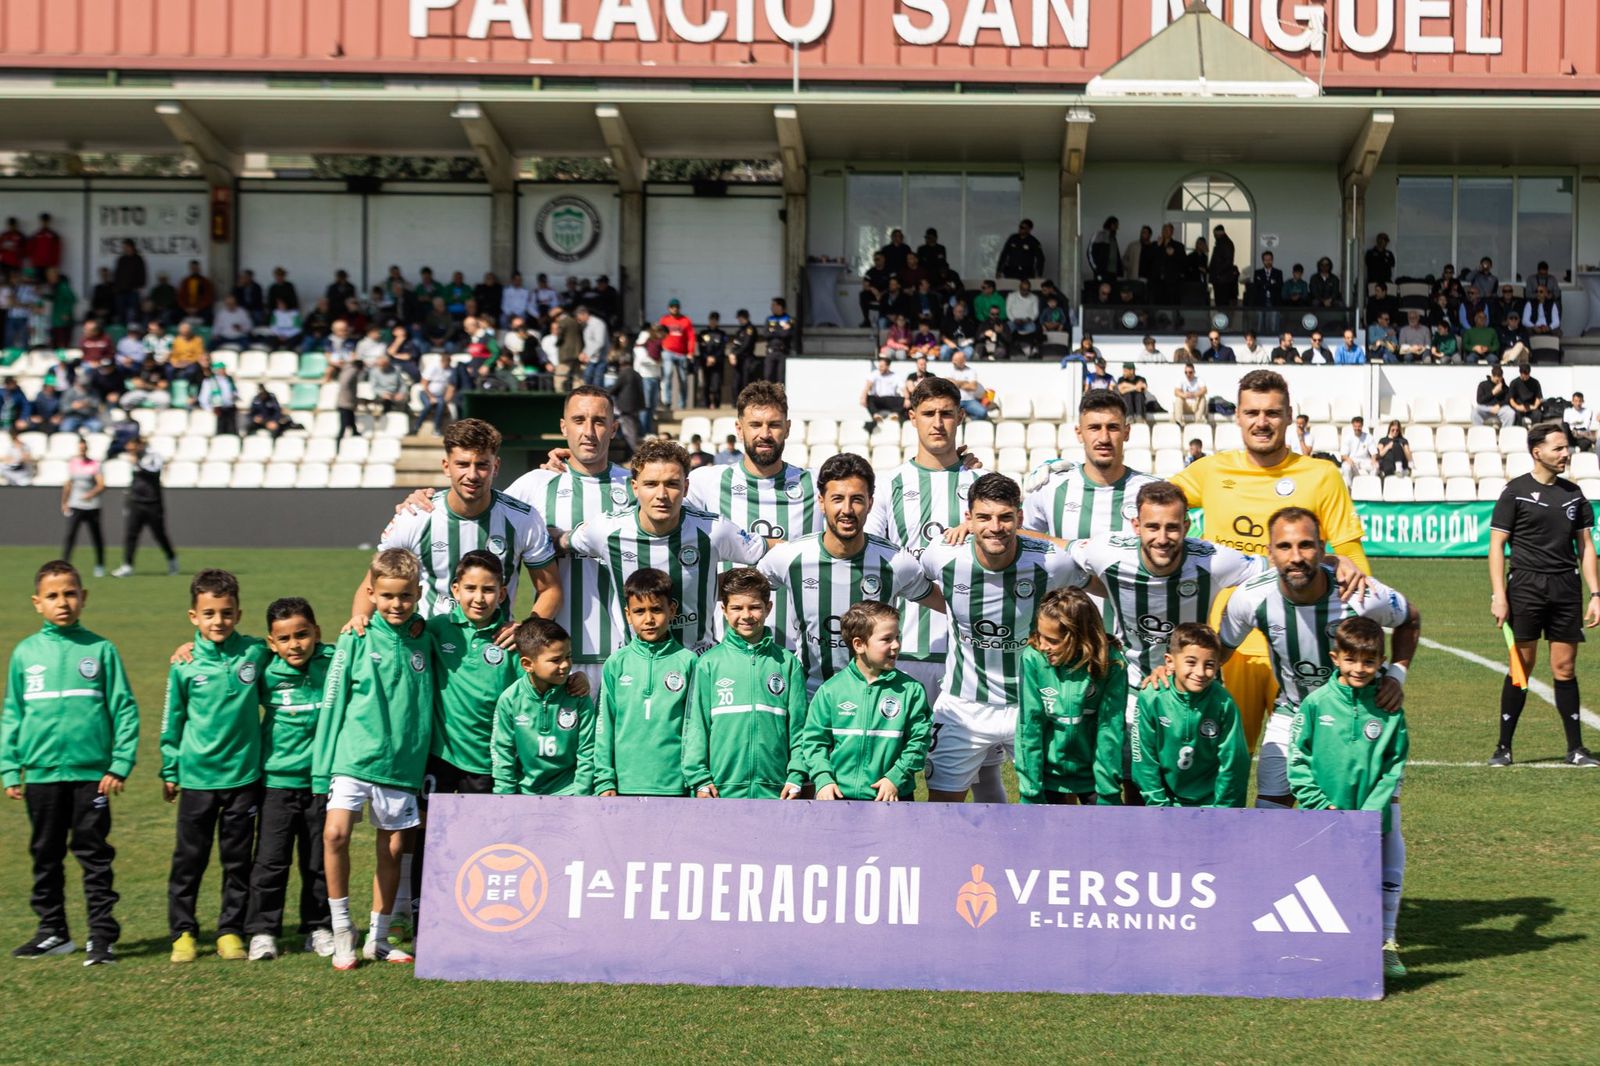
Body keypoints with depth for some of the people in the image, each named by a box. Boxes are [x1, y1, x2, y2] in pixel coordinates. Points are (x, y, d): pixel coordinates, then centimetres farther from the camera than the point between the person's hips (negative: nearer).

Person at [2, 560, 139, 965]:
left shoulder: (101, 650, -2)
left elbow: (125, 709, -1)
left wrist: (120, 765, -7)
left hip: (92, 773, -3)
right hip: (41, 775, 3)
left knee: (94, 856, 2)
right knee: (45, 856, 13)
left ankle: (102, 936, 7)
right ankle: (52, 932, 24)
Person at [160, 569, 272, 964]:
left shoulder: (255, 652, -3)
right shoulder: (185, 665, -5)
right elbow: (172, 720, 5)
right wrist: (169, 771, 8)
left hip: (244, 775, 1)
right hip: (197, 777, -1)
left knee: (238, 859, 9)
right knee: (189, 859, 6)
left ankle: (231, 930, 19)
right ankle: (183, 931, 17)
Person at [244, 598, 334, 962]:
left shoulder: (334, 665, -6)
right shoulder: (266, 673, -5)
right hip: (277, 780, 0)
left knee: (319, 862, 11)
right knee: (270, 860, 0)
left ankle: (319, 928, 22)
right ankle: (263, 931, 9)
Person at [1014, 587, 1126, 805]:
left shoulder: (1110, 663, -15)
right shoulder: (1034, 659, -16)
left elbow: (1110, 729, -13)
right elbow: (1029, 727, -12)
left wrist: (1108, 793, -14)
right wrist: (1030, 790, -13)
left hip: (1093, 772, 0)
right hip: (1048, 770, 0)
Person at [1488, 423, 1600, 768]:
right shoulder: (1515, 491, -2)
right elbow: (1497, 544, -4)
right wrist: (1498, 595, -11)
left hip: (1566, 588, 4)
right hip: (1526, 586, -4)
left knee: (1565, 668, 5)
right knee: (1522, 667, -2)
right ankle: (1504, 747, 6)